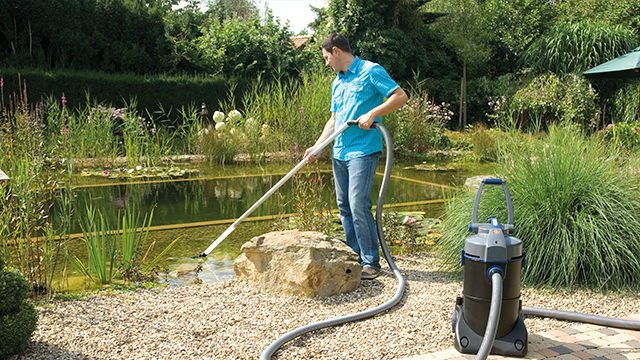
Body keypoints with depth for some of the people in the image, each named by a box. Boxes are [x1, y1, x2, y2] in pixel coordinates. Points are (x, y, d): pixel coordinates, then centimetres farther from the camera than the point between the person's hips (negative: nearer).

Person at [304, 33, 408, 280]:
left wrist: (372, 113, -19)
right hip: (339, 152, 8)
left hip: (363, 150, -8)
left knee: (358, 205, -13)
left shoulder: (370, 71, -4)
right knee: (344, 207, 9)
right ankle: (354, 258, 19)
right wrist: (317, 147, 13)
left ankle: (371, 262, -3)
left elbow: (400, 96, -10)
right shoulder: (337, 83, 20)